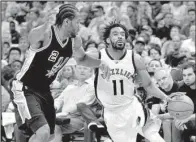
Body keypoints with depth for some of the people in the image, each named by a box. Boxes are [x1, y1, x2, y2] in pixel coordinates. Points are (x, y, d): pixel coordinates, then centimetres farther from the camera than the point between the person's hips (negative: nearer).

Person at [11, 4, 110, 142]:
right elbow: (31, 38, -47)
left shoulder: (74, 41, -1)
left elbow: (81, 58, 19)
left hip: (44, 90, 9)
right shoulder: (46, 34, -25)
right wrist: (42, 31, -67)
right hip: (26, 89, -9)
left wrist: (100, 63, 2)